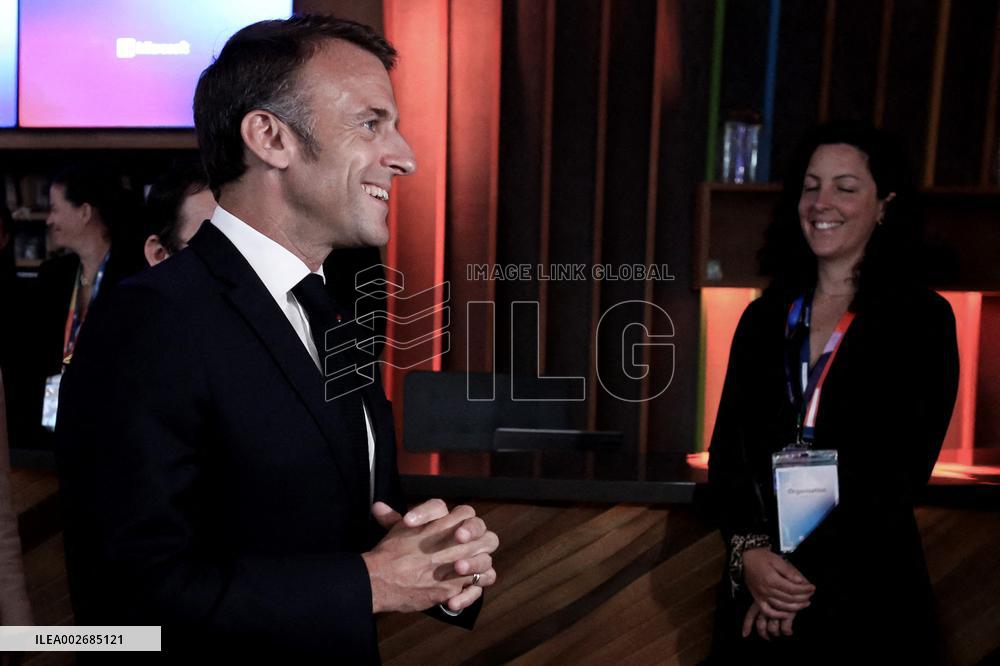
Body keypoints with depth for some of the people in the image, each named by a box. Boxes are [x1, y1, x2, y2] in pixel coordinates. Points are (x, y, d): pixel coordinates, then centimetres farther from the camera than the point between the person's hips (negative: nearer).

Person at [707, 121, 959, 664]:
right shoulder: (765, 317, 6)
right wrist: (749, 550, -13)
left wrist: (807, 571, -15)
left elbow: (901, 472, -11)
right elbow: (728, 446, 1)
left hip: (865, 583, -3)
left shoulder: (922, 320, -5)